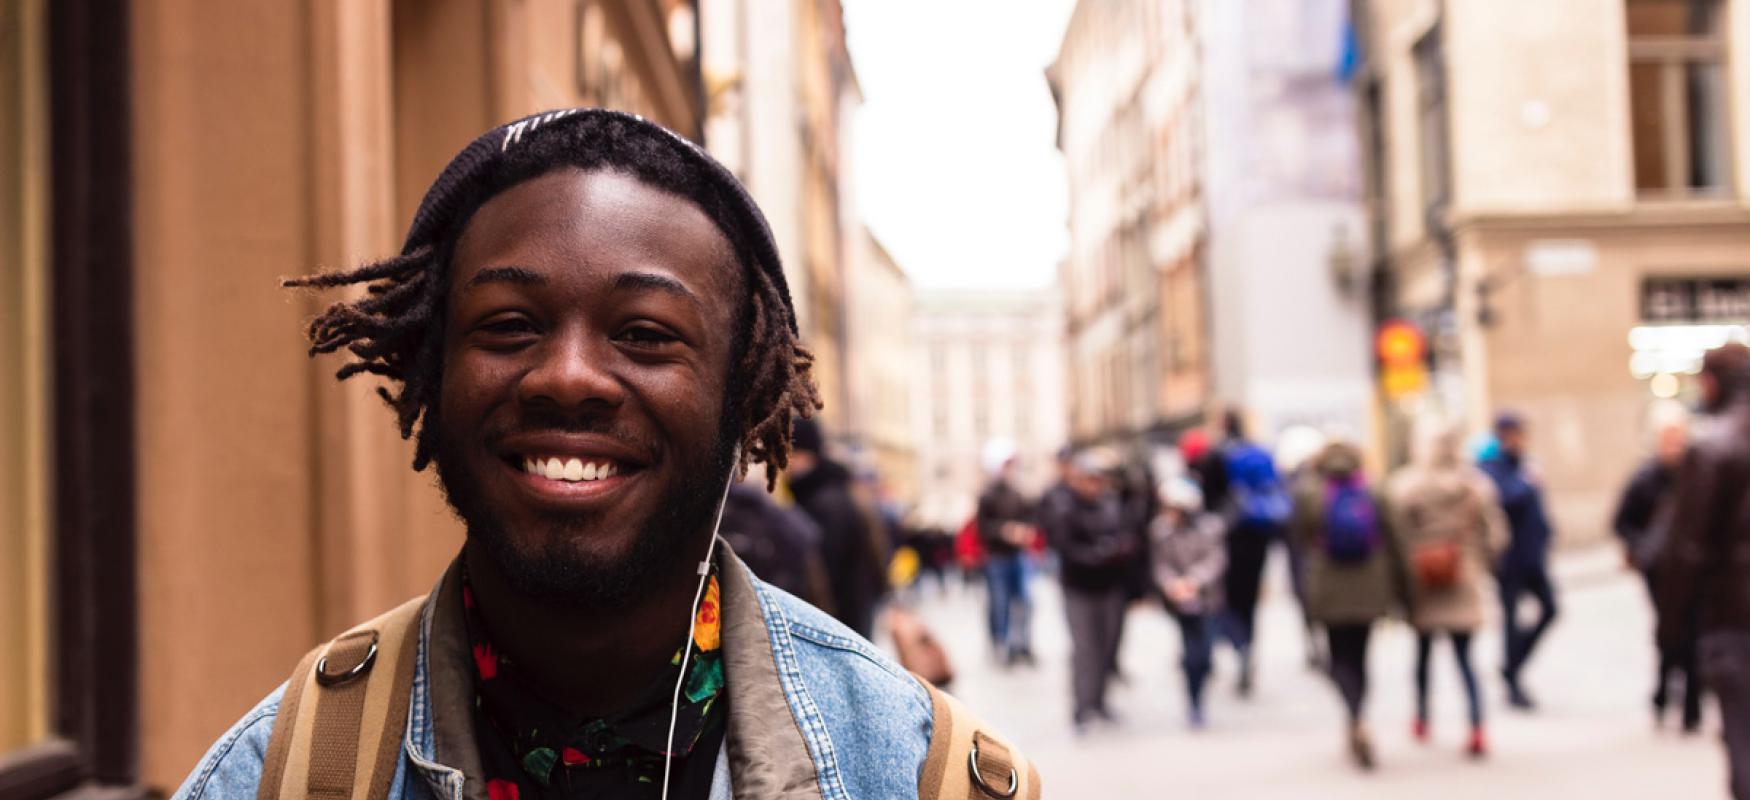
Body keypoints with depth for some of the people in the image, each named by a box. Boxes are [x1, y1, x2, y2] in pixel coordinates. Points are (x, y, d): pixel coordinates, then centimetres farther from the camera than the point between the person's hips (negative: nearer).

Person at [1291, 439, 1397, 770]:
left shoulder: (1308, 493, -7)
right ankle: (1356, 730, 19)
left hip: (1329, 591, -2)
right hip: (1369, 590, 2)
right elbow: (1389, 542, 1)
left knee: (1341, 659, 4)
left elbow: (1299, 537, 0)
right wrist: (1392, 590, 8)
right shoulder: (1374, 492, -2)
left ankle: (1357, 722, -20)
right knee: (1359, 656, 15)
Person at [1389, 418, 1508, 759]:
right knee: (1464, 657, 5)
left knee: (1423, 651, 18)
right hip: (1464, 585, 1)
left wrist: (1401, 583, -2)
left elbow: (1395, 539, -12)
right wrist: (1479, 565, 16)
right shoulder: (1476, 485, -4)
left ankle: (1422, 720, 32)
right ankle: (1477, 729, -9)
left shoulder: (1401, 487, -11)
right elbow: (1495, 534, -1)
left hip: (1420, 584, -1)